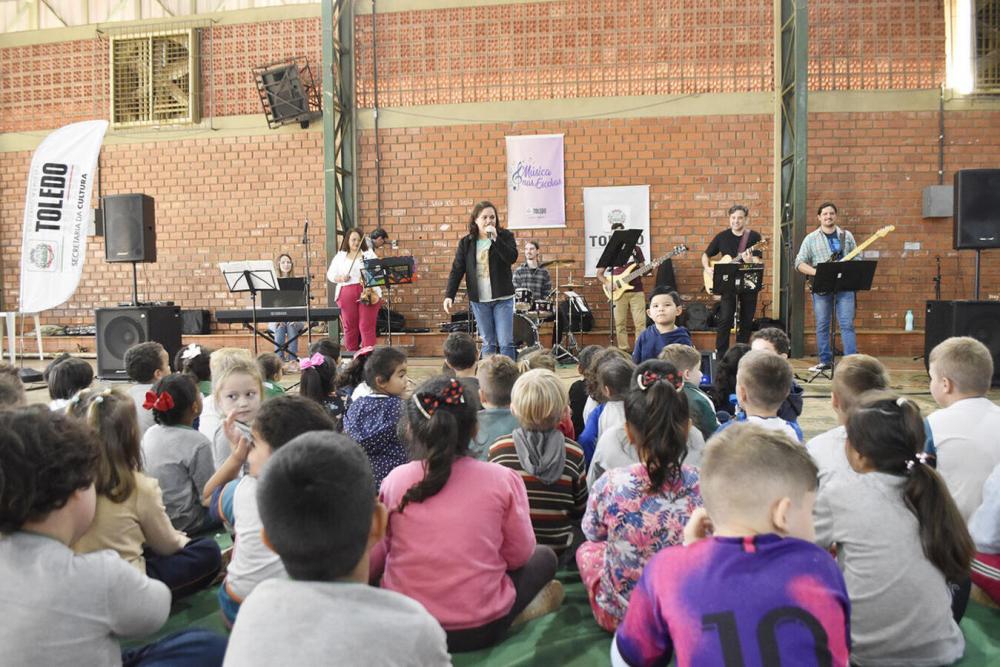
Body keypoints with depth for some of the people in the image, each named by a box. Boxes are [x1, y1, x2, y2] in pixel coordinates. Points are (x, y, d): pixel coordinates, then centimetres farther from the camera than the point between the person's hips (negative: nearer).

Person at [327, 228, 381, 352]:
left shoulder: (369, 254, 9)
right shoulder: (340, 256, 13)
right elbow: (330, 274, 12)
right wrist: (340, 278, -9)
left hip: (368, 294, -2)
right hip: (347, 295, 2)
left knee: (367, 326, -5)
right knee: (350, 327, 6)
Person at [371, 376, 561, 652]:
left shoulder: (395, 480, -9)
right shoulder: (503, 478, -13)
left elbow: (377, 555, 2)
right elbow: (519, 555, -2)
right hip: (482, 630, -1)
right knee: (544, 556, 22)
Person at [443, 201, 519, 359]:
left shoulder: (505, 236, 1)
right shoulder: (466, 242, 4)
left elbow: (512, 257, -15)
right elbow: (457, 270, 2)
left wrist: (495, 239, -21)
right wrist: (449, 296, -7)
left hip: (503, 298, -1)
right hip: (479, 300, 2)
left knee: (506, 343, -5)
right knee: (488, 343, 7)